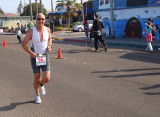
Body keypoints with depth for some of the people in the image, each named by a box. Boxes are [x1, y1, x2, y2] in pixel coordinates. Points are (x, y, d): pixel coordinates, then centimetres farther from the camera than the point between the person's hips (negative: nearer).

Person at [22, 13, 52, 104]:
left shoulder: (47, 30, -4)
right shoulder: (31, 31, -13)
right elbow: (24, 44, -7)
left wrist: (50, 46, -3)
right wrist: (30, 52, -21)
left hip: (45, 57, 2)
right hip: (34, 57, -2)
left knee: (47, 79, -7)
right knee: (37, 79, 7)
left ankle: (41, 84, 32)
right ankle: (37, 95, 35)